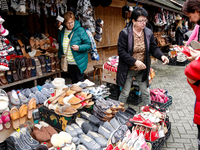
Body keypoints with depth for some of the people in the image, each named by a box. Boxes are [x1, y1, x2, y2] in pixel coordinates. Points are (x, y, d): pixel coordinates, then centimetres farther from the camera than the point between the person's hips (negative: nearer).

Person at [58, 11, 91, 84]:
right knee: (73, 81, 17)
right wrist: (60, 57, 14)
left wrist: (79, 47, -27)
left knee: (80, 81, 5)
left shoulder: (80, 30, -13)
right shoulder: (61, 31, 3)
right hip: (68, 62, 5)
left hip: (79, 62, -5)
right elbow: (60, 46, 16)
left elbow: (88, 44, -10)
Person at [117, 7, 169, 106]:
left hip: (143, 70, 4)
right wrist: (135, 61, -26)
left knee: (146, 93, 15)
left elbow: (154, 48, 4)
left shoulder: (149, 33, 0)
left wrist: (161, 56, -17)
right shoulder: (124, 33, -14)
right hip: (128, 70, -4)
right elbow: (121, 51, -18)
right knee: (125, 93, 9)